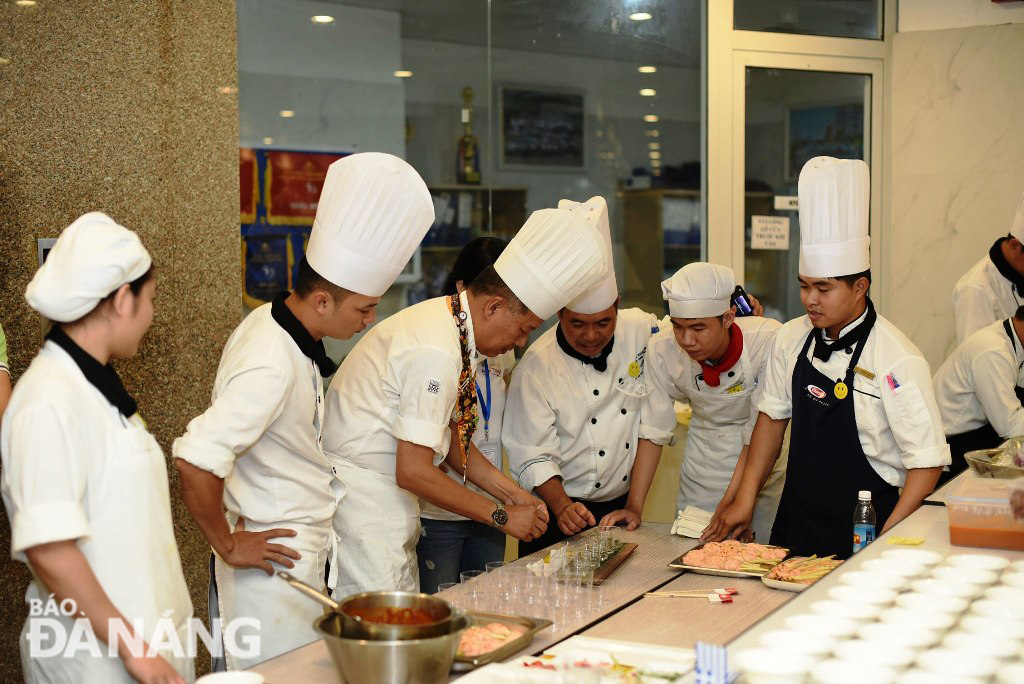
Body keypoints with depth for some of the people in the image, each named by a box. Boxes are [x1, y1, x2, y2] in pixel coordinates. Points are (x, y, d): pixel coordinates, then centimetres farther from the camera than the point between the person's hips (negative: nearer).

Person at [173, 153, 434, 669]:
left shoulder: (271, 323, 5)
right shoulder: (272, 366, -25)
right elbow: (196, 458, -34)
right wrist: (228, 546, -20)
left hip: (302, 555, 9)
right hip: (276, 565, -9)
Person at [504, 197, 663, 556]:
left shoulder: (642, 330, -5)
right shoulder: (537, 367, -13)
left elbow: (653, 425, -4)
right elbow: (534, 456, -12)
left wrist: (635, 506, -8)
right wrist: (562, 507, -29)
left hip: (620, 509, 3)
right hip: (559, 517, -2)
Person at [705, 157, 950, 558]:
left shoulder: (897, 360, -16)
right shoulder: (791, 339, 2)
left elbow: (928, 462, -14)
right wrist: (745, 499, 8)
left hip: (860, 538, -5)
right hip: (793, 524, 5)